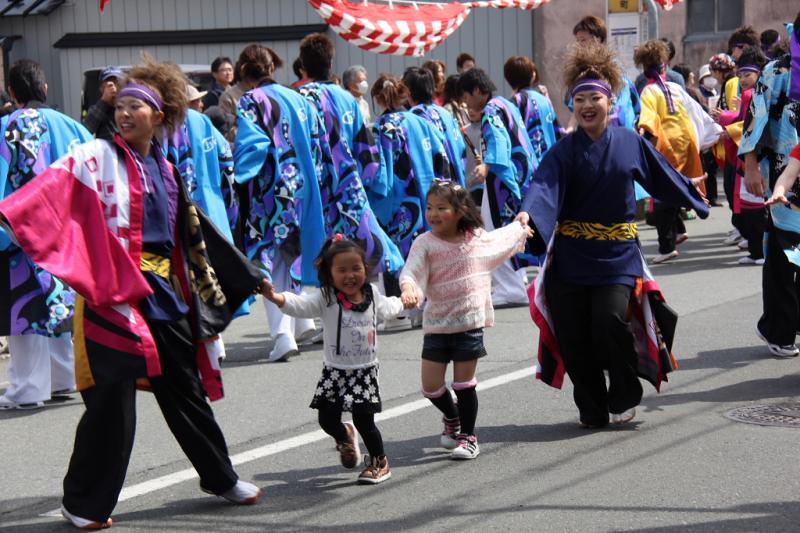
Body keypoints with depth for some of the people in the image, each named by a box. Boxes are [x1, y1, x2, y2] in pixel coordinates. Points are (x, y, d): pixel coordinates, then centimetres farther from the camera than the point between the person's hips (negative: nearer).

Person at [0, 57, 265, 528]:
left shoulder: (165, 170, 14)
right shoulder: (97, 157, -2)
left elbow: (196, 232, 22)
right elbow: (53, 186, -20)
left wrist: (248, 276, 26)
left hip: (163, 293, 5)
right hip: (113, 293, -5)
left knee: (185, 388, 15)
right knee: (113, 399, -5)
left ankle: (220, 477, 29)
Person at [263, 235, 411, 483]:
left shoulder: (372, 294, 2)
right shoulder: (326, 298, -12)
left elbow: (385, 308, 27)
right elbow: (301, 304, -31)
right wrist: (277, 298, -49)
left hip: (366, 370, 1)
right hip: (335, 371, -1)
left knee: (364, 420, -5)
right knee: (328, 419, 0)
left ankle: (380, 462, 18)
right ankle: (345, 437, 36)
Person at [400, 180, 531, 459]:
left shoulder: (477, 238, 2)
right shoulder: (425, 243, -7)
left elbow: (503, 239, 24)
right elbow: (411, 271, -22)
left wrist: (520, 228, 40)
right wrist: (409, 288, -43)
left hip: (470, 322, 0)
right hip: (436, 323, 0)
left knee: (464, 383, 3)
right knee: (431, 385, 2)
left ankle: (467, 436, 21)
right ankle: (451, 417, 33)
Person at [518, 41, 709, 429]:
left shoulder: (630, 143, 3)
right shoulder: (564, 151, -2)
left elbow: (663, 176, 19)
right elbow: (544, 185, -20)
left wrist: (695, 201, 30)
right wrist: (527, 213, -39)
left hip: (617, 255, 0)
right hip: (571, 256, 0)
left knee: (611, 321, -17)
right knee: (573, 335, -1)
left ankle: (624, 397, 7)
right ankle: (591, 409, 17)